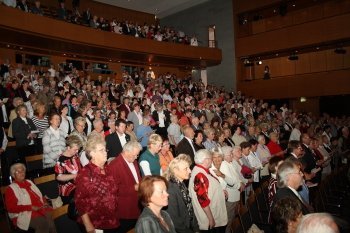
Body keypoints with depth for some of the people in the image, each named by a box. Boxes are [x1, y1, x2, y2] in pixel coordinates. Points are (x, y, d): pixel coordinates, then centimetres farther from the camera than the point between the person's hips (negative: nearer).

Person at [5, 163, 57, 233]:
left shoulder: (29, 182, 20)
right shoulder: (11, 188, 1)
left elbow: (40, 196, 26)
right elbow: (11, 207, -8)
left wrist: (45, 203, 4)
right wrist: (30, 207, -16)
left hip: (40, 210, 5)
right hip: (24, 215, -5)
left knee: (50, 220, -26)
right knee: (43, 223, -32)